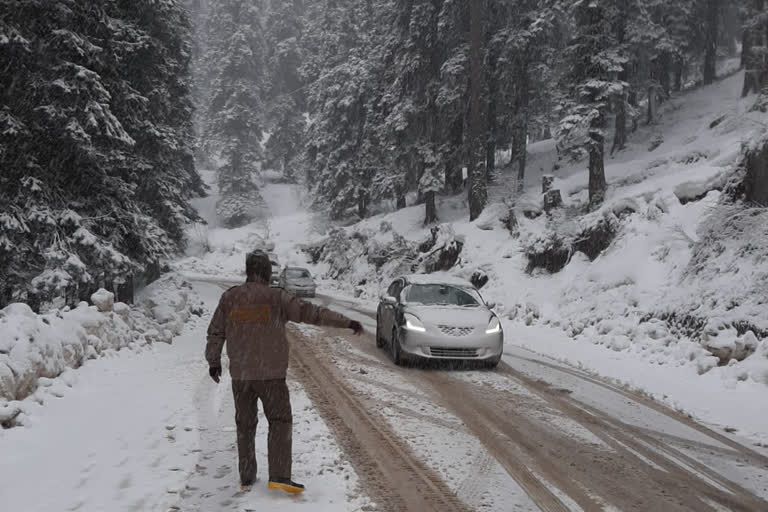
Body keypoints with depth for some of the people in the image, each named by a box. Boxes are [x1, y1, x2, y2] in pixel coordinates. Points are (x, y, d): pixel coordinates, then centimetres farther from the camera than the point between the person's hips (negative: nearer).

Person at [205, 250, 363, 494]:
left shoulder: (229, 297, 1)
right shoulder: (276, 298, -9)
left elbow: (216, 332, 6)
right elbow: (311, 313, -11)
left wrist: (213, 361, 21)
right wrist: (347, 322, -8)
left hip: (240, 374, 4)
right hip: (270, 374, -4)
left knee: (245, 425, 14)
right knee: (280, 422, 4)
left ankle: (247, 477, 18)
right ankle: (279, 476, -6)